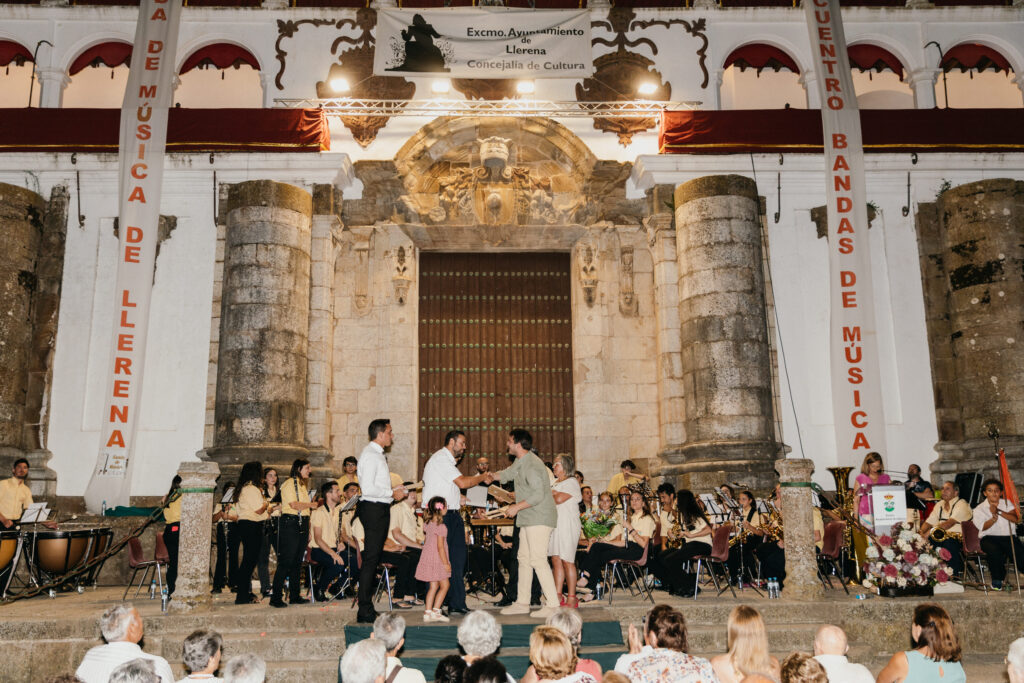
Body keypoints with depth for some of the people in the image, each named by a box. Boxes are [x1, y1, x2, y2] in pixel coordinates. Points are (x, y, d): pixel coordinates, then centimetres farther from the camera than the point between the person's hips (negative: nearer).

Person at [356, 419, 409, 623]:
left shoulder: (377, 454, 18)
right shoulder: (370, 455, -14)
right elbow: (368, 489, -22)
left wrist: (393, 489, 14)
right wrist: (392, 493, -14)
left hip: (378, 509, 11)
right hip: (374, 509, -11)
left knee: (373, 559, 13)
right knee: (371, 559, -8)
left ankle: (367, 609, 19)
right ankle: (365, 612, -4)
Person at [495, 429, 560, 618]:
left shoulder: (532, 465, -19)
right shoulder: (520, 462, 13)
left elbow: (538, 495, -25)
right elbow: (507, 474, 31)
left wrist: (517, 507, -18)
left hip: (539, 519, -11)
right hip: (528, 519, 11)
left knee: (538, 559, -13)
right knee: (524, 558, 13)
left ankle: (552, 604, -10)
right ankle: (522, 602, 20)